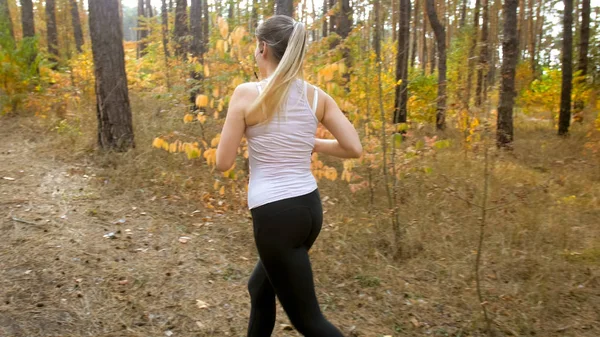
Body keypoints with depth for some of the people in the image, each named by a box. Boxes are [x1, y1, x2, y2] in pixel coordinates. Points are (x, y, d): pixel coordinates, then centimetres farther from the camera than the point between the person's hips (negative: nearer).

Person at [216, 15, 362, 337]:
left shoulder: (247, 94, -12)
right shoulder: (318, 97, 2)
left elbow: (223, 162, -8)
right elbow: (354, 149, -1)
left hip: (275, 215, -6)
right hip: (310, 208, 7)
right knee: (259, 287, 29)